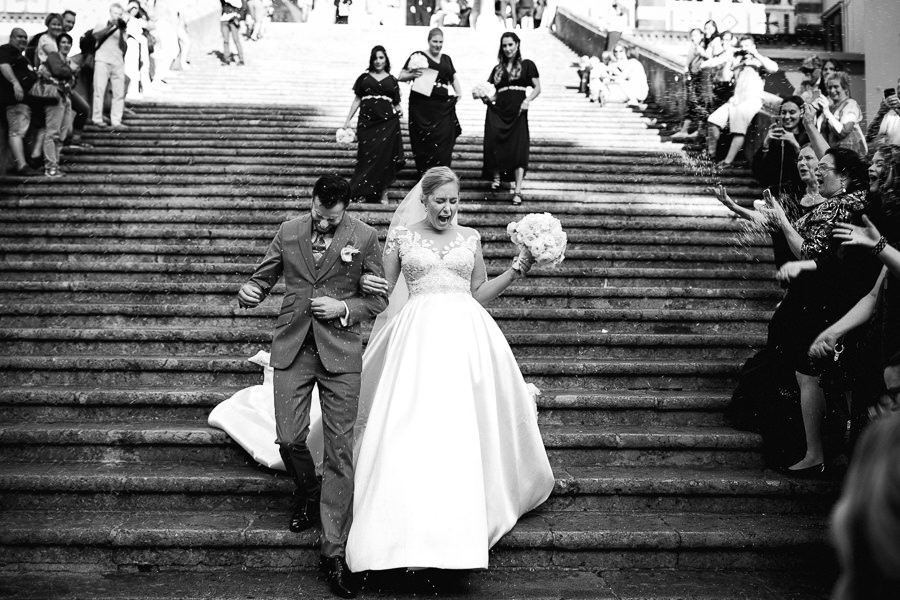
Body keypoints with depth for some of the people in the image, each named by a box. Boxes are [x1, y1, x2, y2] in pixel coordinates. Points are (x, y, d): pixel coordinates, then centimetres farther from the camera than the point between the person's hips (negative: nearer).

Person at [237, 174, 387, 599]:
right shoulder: (289, 232, 6)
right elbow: (263, 277, 15)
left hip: (341, 351, -2)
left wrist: (343, 308, -12)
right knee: (289, 438, -2)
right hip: (292, 348, 2)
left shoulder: (364, 238, -1)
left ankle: (334, 551, 2)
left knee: (339, 450, -4)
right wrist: (250, 291, -8)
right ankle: (308, 495, 33)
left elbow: (378, 300, 5)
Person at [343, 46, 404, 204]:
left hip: (387, 122, 0)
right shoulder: (364, 78, 11)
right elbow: (357, 100, 11)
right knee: (367, 156, -3)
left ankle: (382, 192, 4)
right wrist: (348, 120, 7)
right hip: (367, 122, 0)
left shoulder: (392, 80, 12)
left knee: (384, 156, -4)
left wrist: (397, 111, -4)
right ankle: (363, 192, 4)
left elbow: (396, 103, 17)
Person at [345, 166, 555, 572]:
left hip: (467, 333, 2)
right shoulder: (401, 236, 8)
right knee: (413, 427, -9)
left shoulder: (470, 238, 14)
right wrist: (368, 286, -9)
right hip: (419, 335, -2)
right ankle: (410, 525, -3)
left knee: (465, 424, 1)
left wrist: (516, 272, 8)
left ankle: (462, 520, 16)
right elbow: (384, 289, 12)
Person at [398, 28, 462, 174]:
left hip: (444, 107, 3)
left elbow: (454, 78, 23)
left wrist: (458, 94, 5)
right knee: (425, 140, -3)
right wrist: (413, 75, -16)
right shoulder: (418, 56, 4)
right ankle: (424, 173, 6)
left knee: (443, 140, -5)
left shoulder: (446, 59, 17)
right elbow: (401, 77, 4)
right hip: (423, 106, -3)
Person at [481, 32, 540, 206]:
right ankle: (496, 177, 22)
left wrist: (528, 100, -12)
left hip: (517, 113, -3)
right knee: (494, 146, -5)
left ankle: (517, 191, -11)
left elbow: (537, 88, 6)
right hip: (497, 111, 3)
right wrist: (486, 97, -1)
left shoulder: (527, 65, 8)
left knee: (519, 150, -10)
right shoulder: (497, 69, 18)